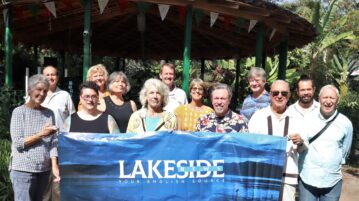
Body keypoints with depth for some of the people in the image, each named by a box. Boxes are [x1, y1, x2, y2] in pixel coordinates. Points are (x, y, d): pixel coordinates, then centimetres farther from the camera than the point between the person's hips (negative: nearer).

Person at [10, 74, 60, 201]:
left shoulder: (49, 113, 9)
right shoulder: (19, 112, -4)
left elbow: (53, 142, 4)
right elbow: (18, 143, -8)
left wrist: (54, 166, -7)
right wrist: (41, 134, -16)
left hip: (44, 169, 4)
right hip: (23, 169, -4)